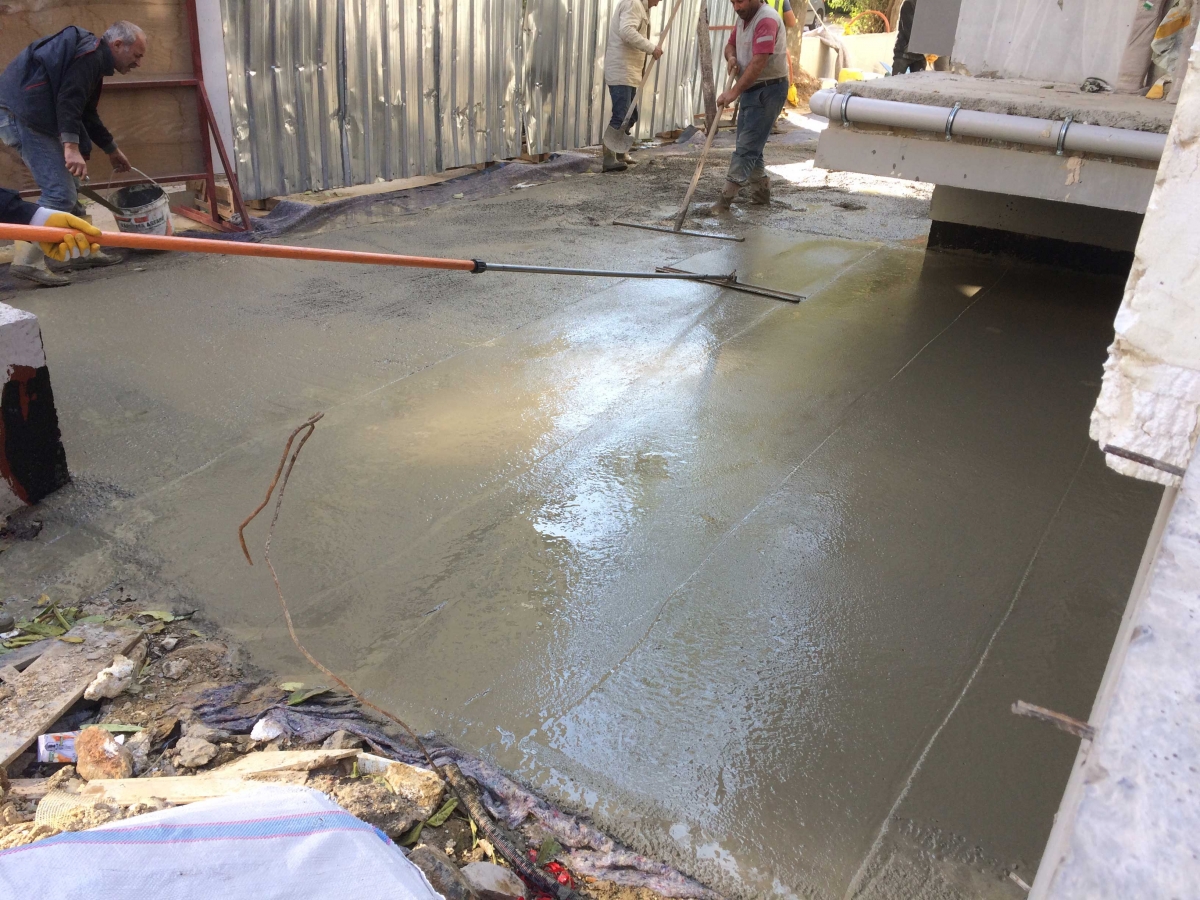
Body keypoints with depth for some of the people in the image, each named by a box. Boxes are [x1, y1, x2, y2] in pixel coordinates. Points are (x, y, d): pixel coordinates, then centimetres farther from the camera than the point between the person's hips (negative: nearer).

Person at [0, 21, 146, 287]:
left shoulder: (92, 57, 21)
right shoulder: (89, 54, -12)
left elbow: (86, 113, 30)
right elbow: (68, 101, -25)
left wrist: (112, 150, 37)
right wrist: (72, 147, -34)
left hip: (33, 117, 11)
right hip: (22, 114, -11)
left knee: (67, 188, 16)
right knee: (59, 194, -15)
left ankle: (84, 250, 24)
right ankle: (28, 261, -17)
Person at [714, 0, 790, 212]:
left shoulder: (766, 20, -20)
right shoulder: (743, 18, 10)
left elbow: (759, 63, -28)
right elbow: (731, 44, 19)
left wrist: (734, 92, -32)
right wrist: (731, 57, -6)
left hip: (768, 90, -10)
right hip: (750, 89, 10)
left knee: (747, 145, -12)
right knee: (749, 144, 14)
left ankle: (726, 197, -14)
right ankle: (761, 190, 26)